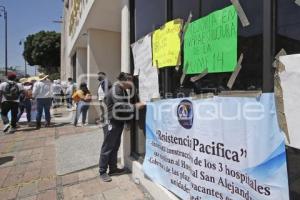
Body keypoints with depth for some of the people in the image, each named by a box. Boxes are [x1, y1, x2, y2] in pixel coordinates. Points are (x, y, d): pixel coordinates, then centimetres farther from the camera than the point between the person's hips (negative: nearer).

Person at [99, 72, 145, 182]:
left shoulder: (122, 90, 13)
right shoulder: (115, 90, -19)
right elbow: (121, 107, -28)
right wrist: (135, 106, -25)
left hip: (119, 122, 10)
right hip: (112, 122, -10)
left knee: (115, 146, 16)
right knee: (107, 147, 1)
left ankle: (113, 168, 29)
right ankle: (102, 172, 15)